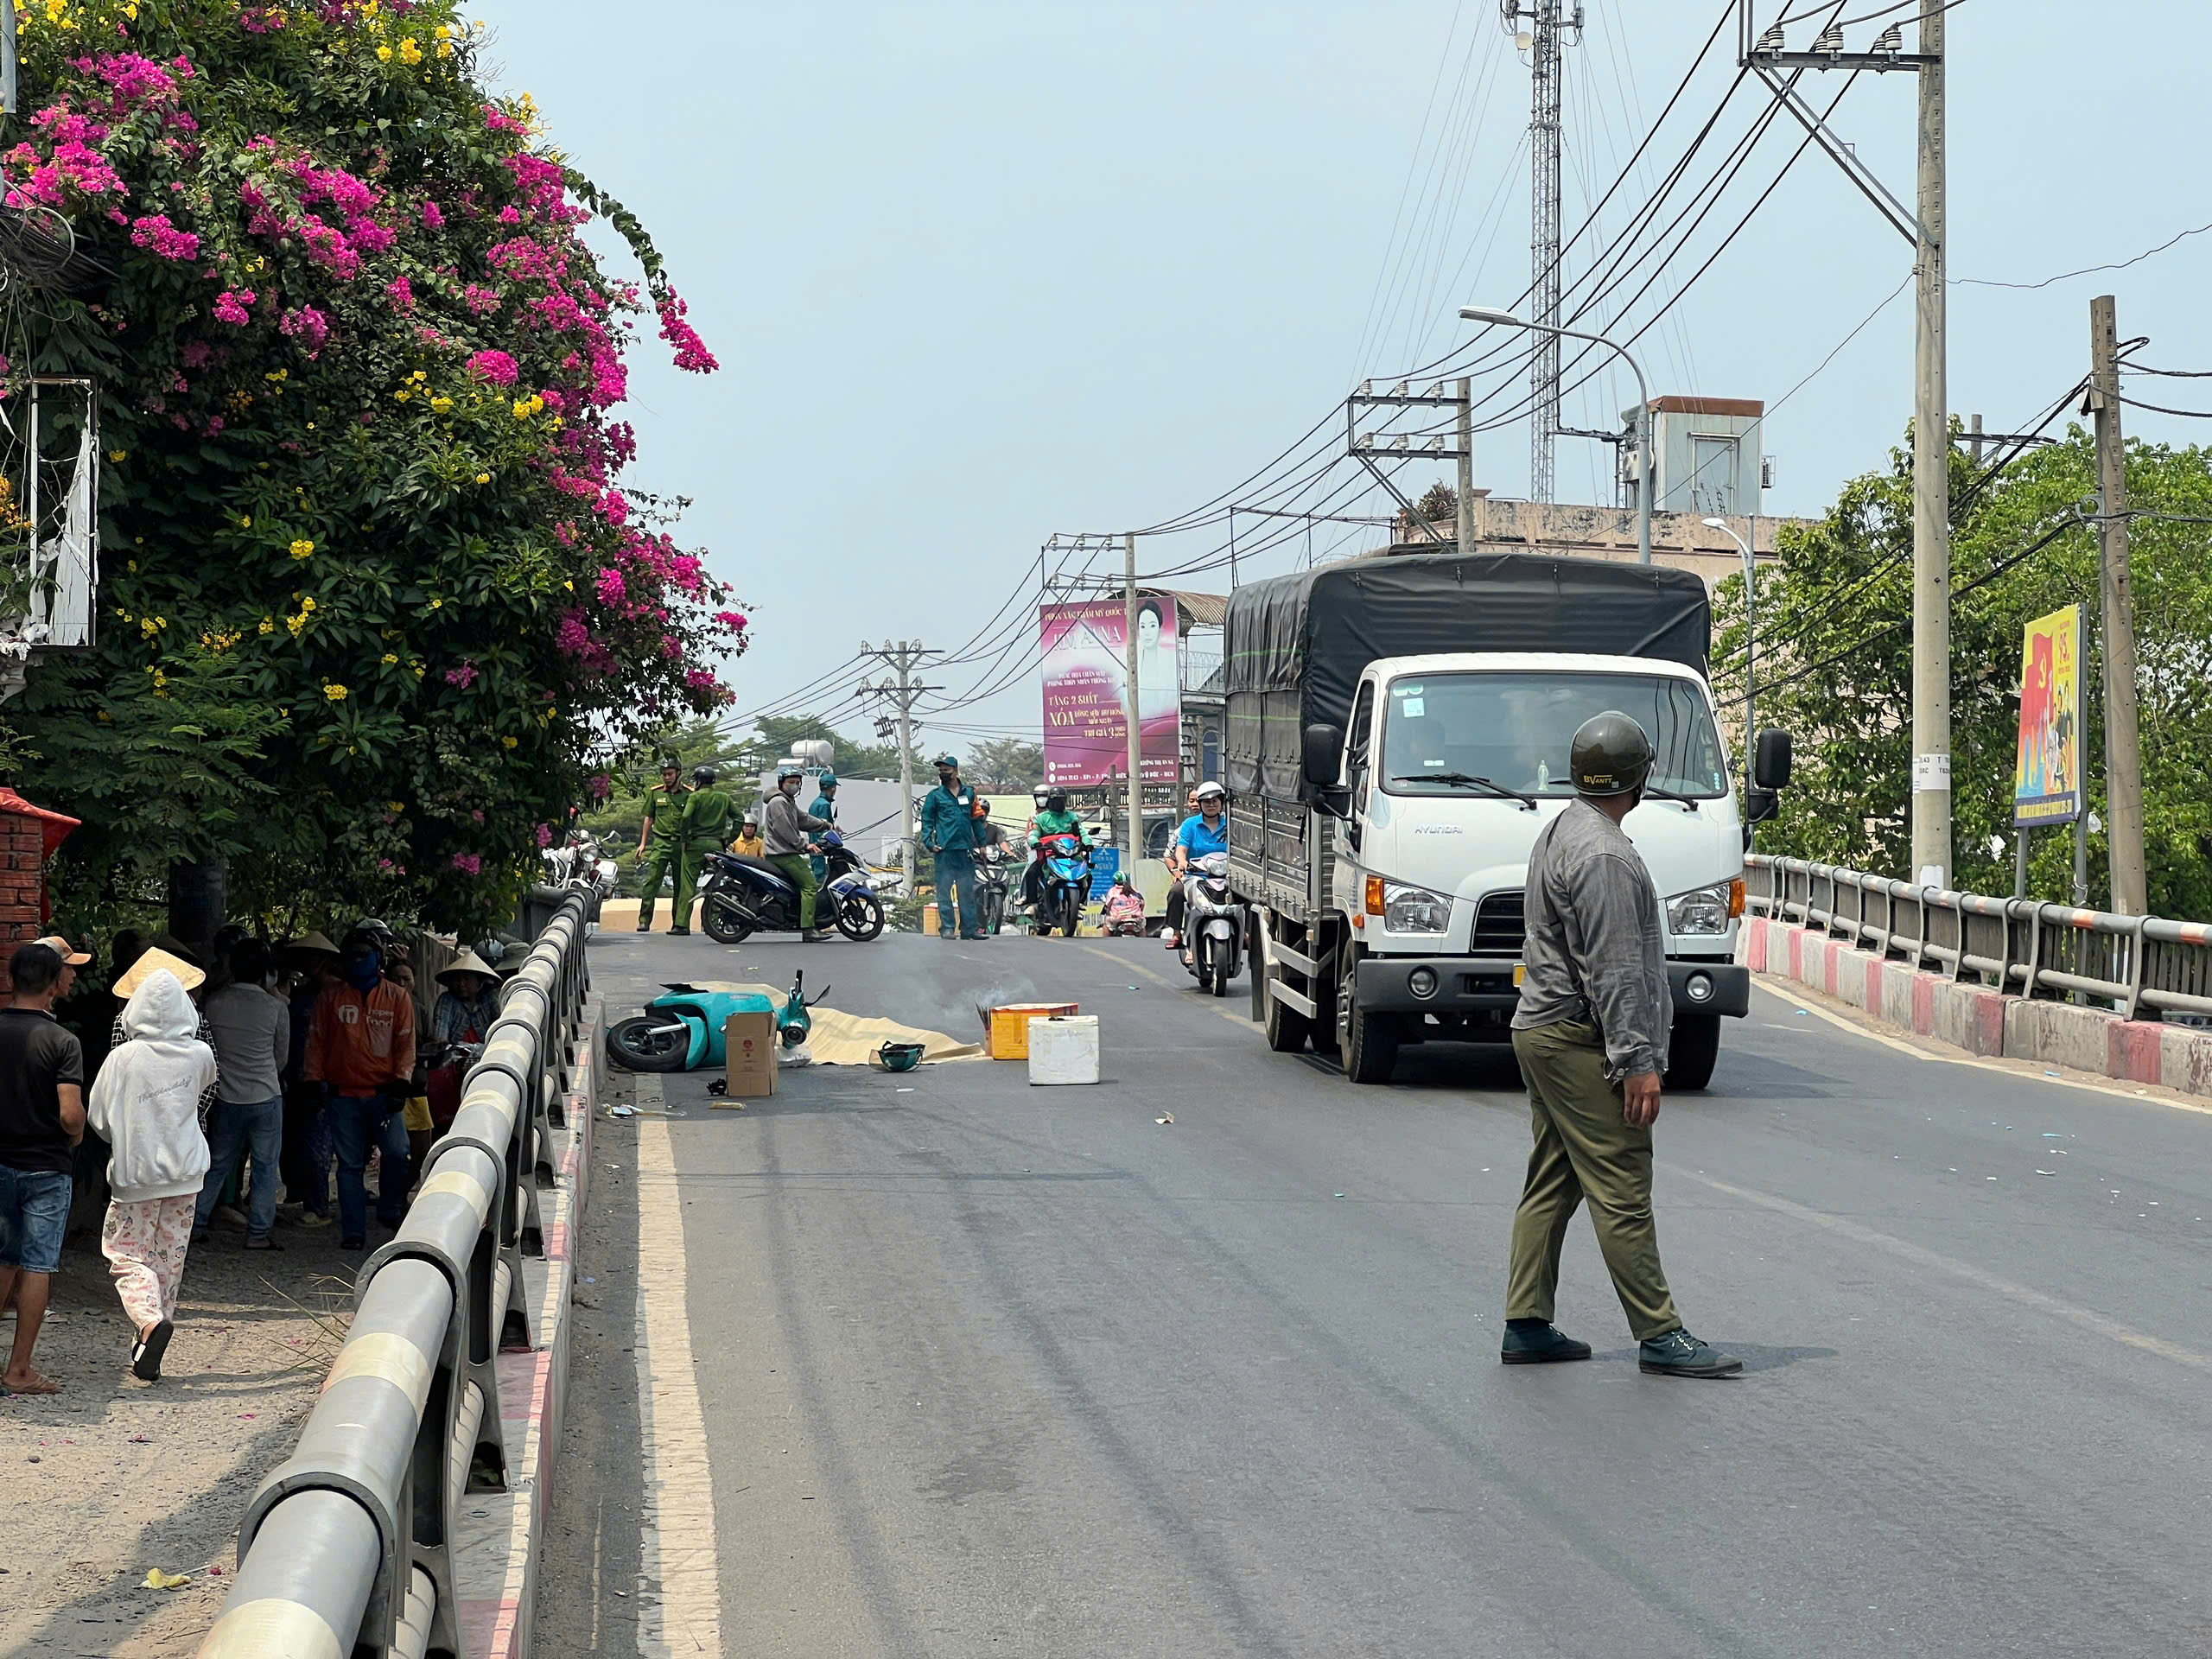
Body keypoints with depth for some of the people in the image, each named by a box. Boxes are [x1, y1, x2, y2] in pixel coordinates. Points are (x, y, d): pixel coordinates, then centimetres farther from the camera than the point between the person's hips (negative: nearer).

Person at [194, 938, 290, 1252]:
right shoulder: (276, 1007, -8)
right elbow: (281, 1058, 4)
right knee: (265, 1166, 4)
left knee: (217, 1164, 14)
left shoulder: (214, 1003, -2)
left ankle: (195, 1225, 15)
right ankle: (259, 1234, 3)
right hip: (265, 1097, -3)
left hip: (225, 1097, 3)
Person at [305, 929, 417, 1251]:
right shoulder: (330, 998, 9)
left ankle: (390, 1210, 7)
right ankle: (353, 1232, 7)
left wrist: (401, 1081, -4)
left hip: (384, 1093, -1)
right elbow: (316, 1042, 11)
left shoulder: (397, 998, 7)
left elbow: (405, 1043, 6)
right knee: (349, 1164, 2)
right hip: (343, 1094, 1)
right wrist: (314, 1081, 4)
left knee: (397, 1152, -16)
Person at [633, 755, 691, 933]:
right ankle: (644, 920, -9)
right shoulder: (655, 793, 10)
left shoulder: (689, 795, 3)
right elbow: (649, 818, 17)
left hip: (682, 844, -1)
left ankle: (681, 923, 9)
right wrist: (643, 843, 12)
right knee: (651, 881, -9)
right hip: (660, 843, 1)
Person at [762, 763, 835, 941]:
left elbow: (803, 818, 31)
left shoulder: (789, 802, 22)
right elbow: (784, 829, -18)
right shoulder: (778, 802, -12)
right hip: (782, 854, -11)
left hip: (786, 853, 11)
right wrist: (803, 845, -14)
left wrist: (826, 825, 31)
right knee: (809, 884, -16)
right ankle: (808, 929, -24)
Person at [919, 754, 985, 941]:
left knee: (967, 890, 5)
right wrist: (928, 842, -5)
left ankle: (969, 927, 8)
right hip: (945, 849, -3)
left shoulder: (969, 793, 14)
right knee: (944, 889, -4)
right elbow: (927, 820, 7)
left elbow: (976, 819, 19)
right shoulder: (935, 795, 6)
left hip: (966, 849, 3)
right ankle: (946, 928, -2)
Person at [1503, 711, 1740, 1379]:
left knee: (1549, 1187, 12)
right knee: (1621, 1193, -8)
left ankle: (1526, 1326, 14)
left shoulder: (1560, 833, 15)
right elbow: (1612, 970, -21)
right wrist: (1637, 1062, -20)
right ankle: (1659, 1335, -6)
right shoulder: (1604, 855, -18)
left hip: (1541, 1030, 11)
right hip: (1580, 1043, -11)